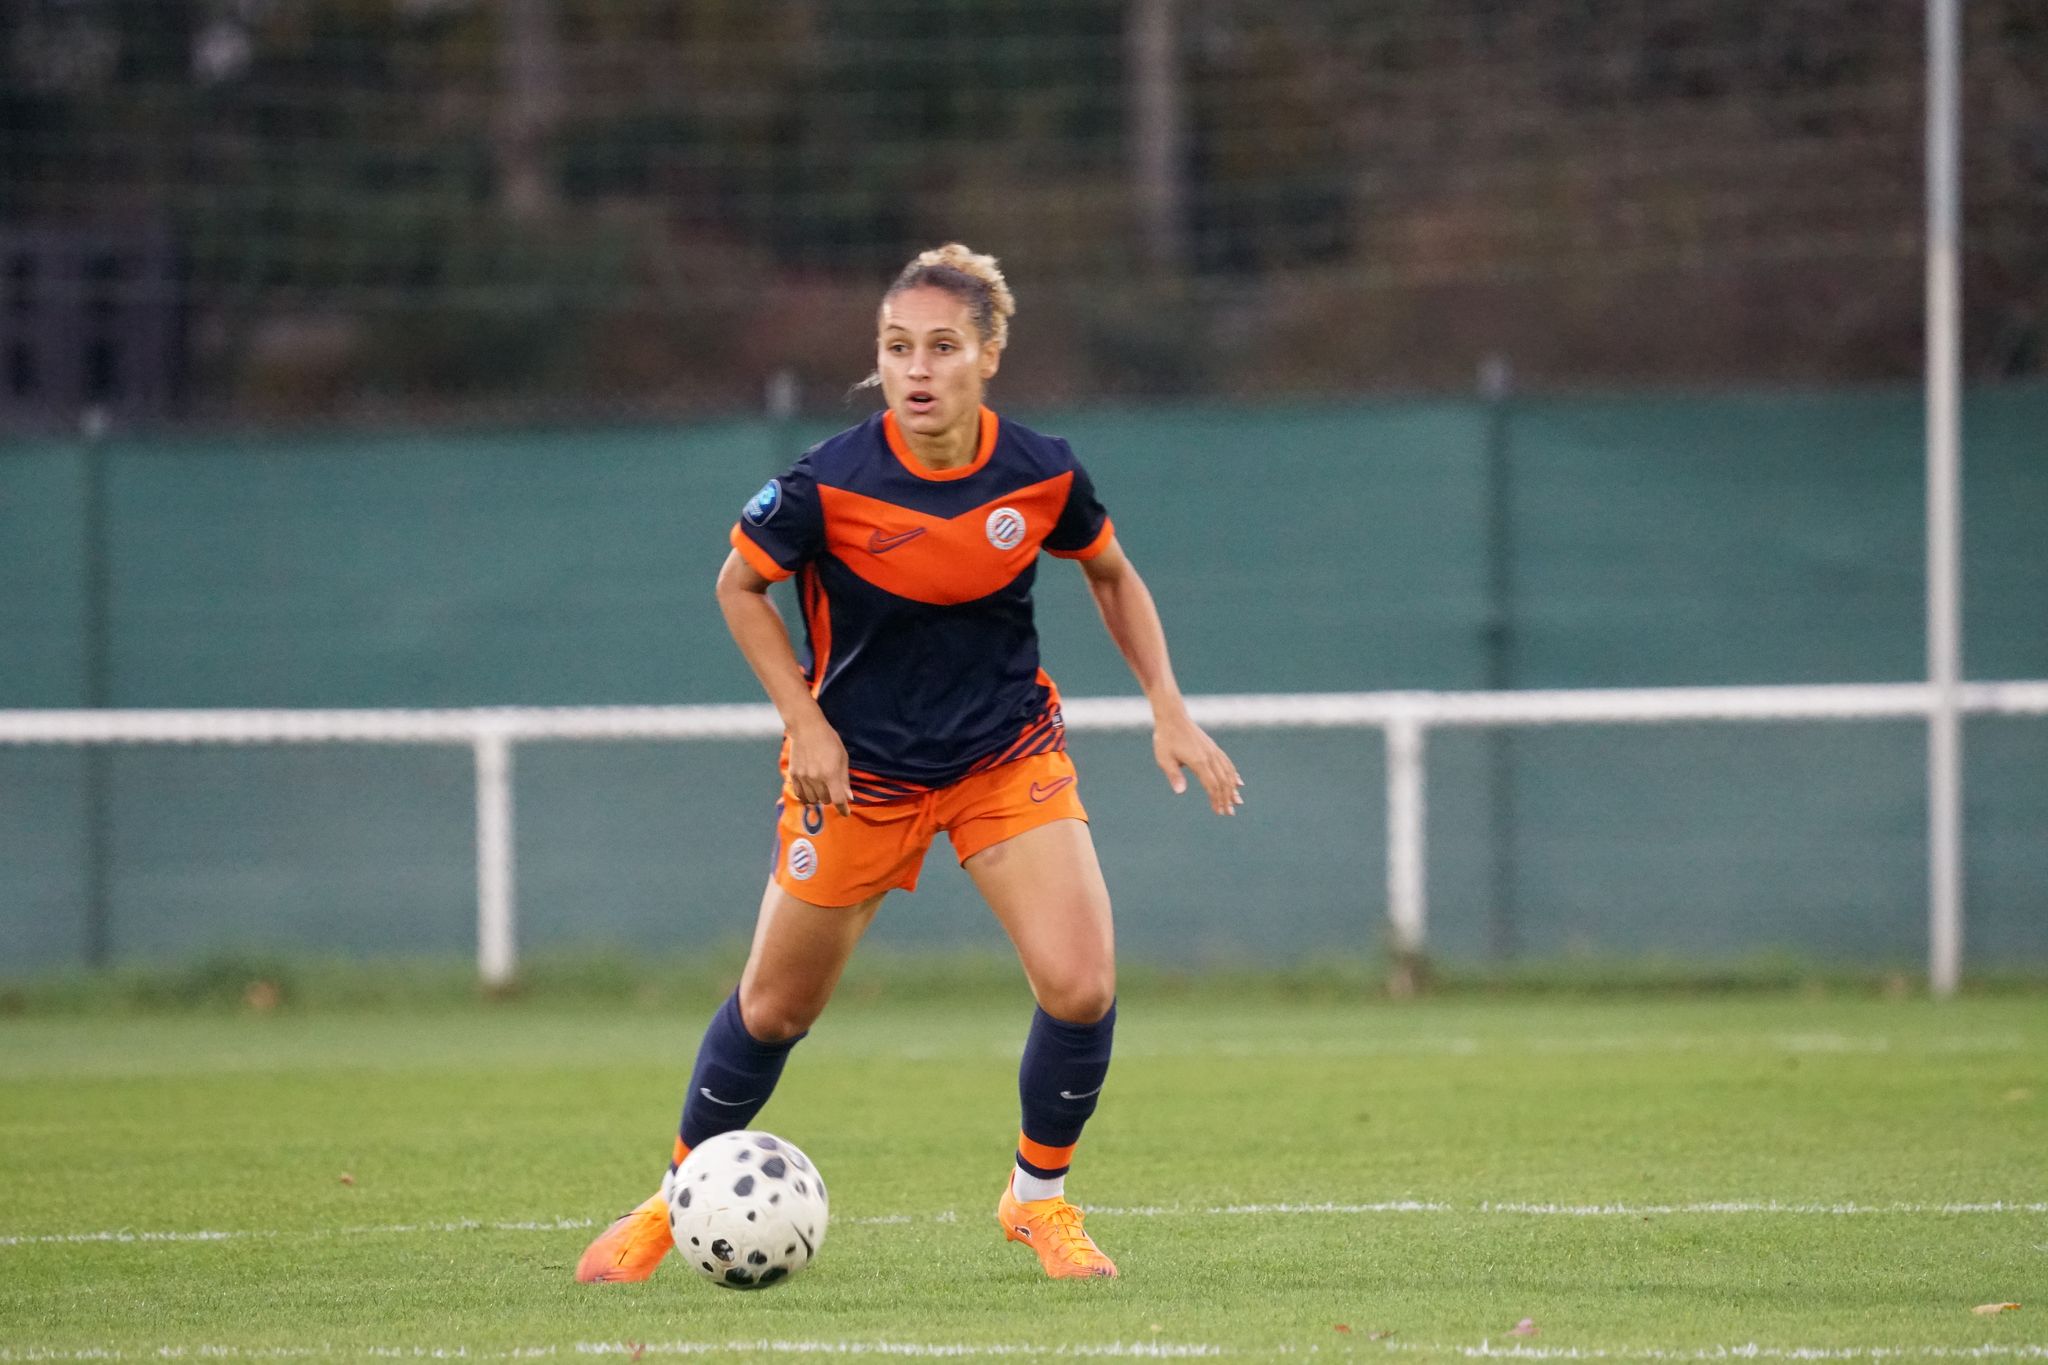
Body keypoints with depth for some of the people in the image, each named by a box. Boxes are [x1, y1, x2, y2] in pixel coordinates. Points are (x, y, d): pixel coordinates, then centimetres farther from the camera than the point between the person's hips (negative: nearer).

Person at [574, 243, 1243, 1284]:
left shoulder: (1042, 472, -13)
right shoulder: (828, 483, -21)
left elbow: (1112, 578, 7)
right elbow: (739, 587, -4)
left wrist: (1168, 711, 1)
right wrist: (807, 722, -11)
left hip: (1010, 757, 2)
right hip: (857, 767, -1)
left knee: (1081, 988, -15)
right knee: (774, 1008, 8)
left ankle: (1038, 1198, 11)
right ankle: (678, 1198, 32)